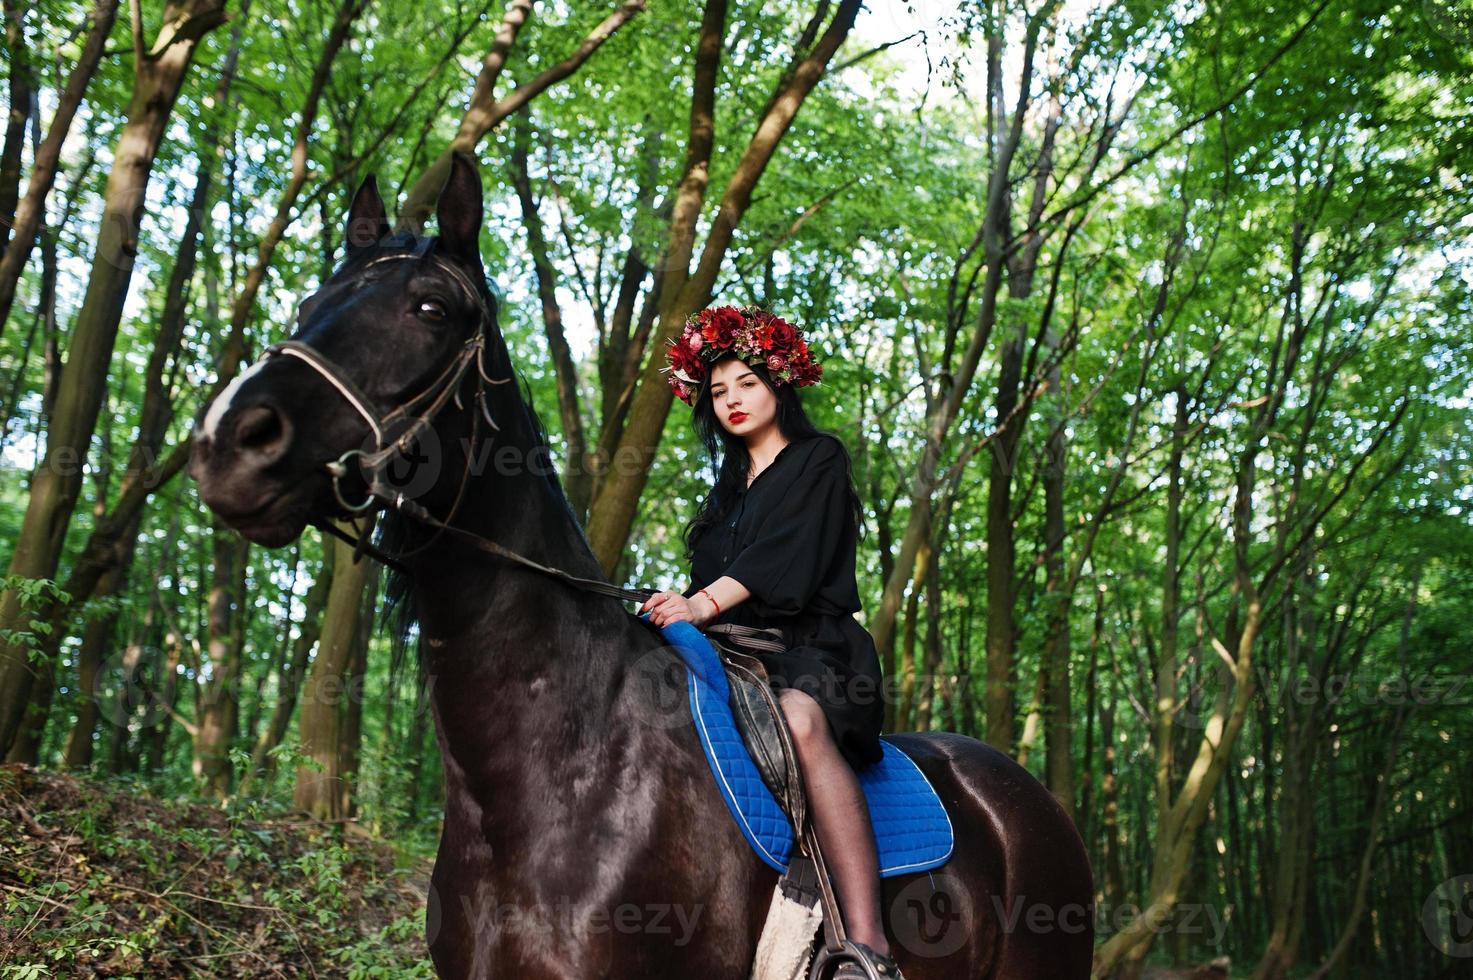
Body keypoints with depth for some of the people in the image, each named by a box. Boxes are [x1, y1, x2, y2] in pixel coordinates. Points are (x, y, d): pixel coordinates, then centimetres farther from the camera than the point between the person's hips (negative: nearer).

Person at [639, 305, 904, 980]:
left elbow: (787, 555, -8)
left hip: (812, 644, -6)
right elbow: (709, 575, 20)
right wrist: (679, 606, -4)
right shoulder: (729, 486, 27)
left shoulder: (820, 460, 8)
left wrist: (705, 603, -22)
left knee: (800, 719, -39)